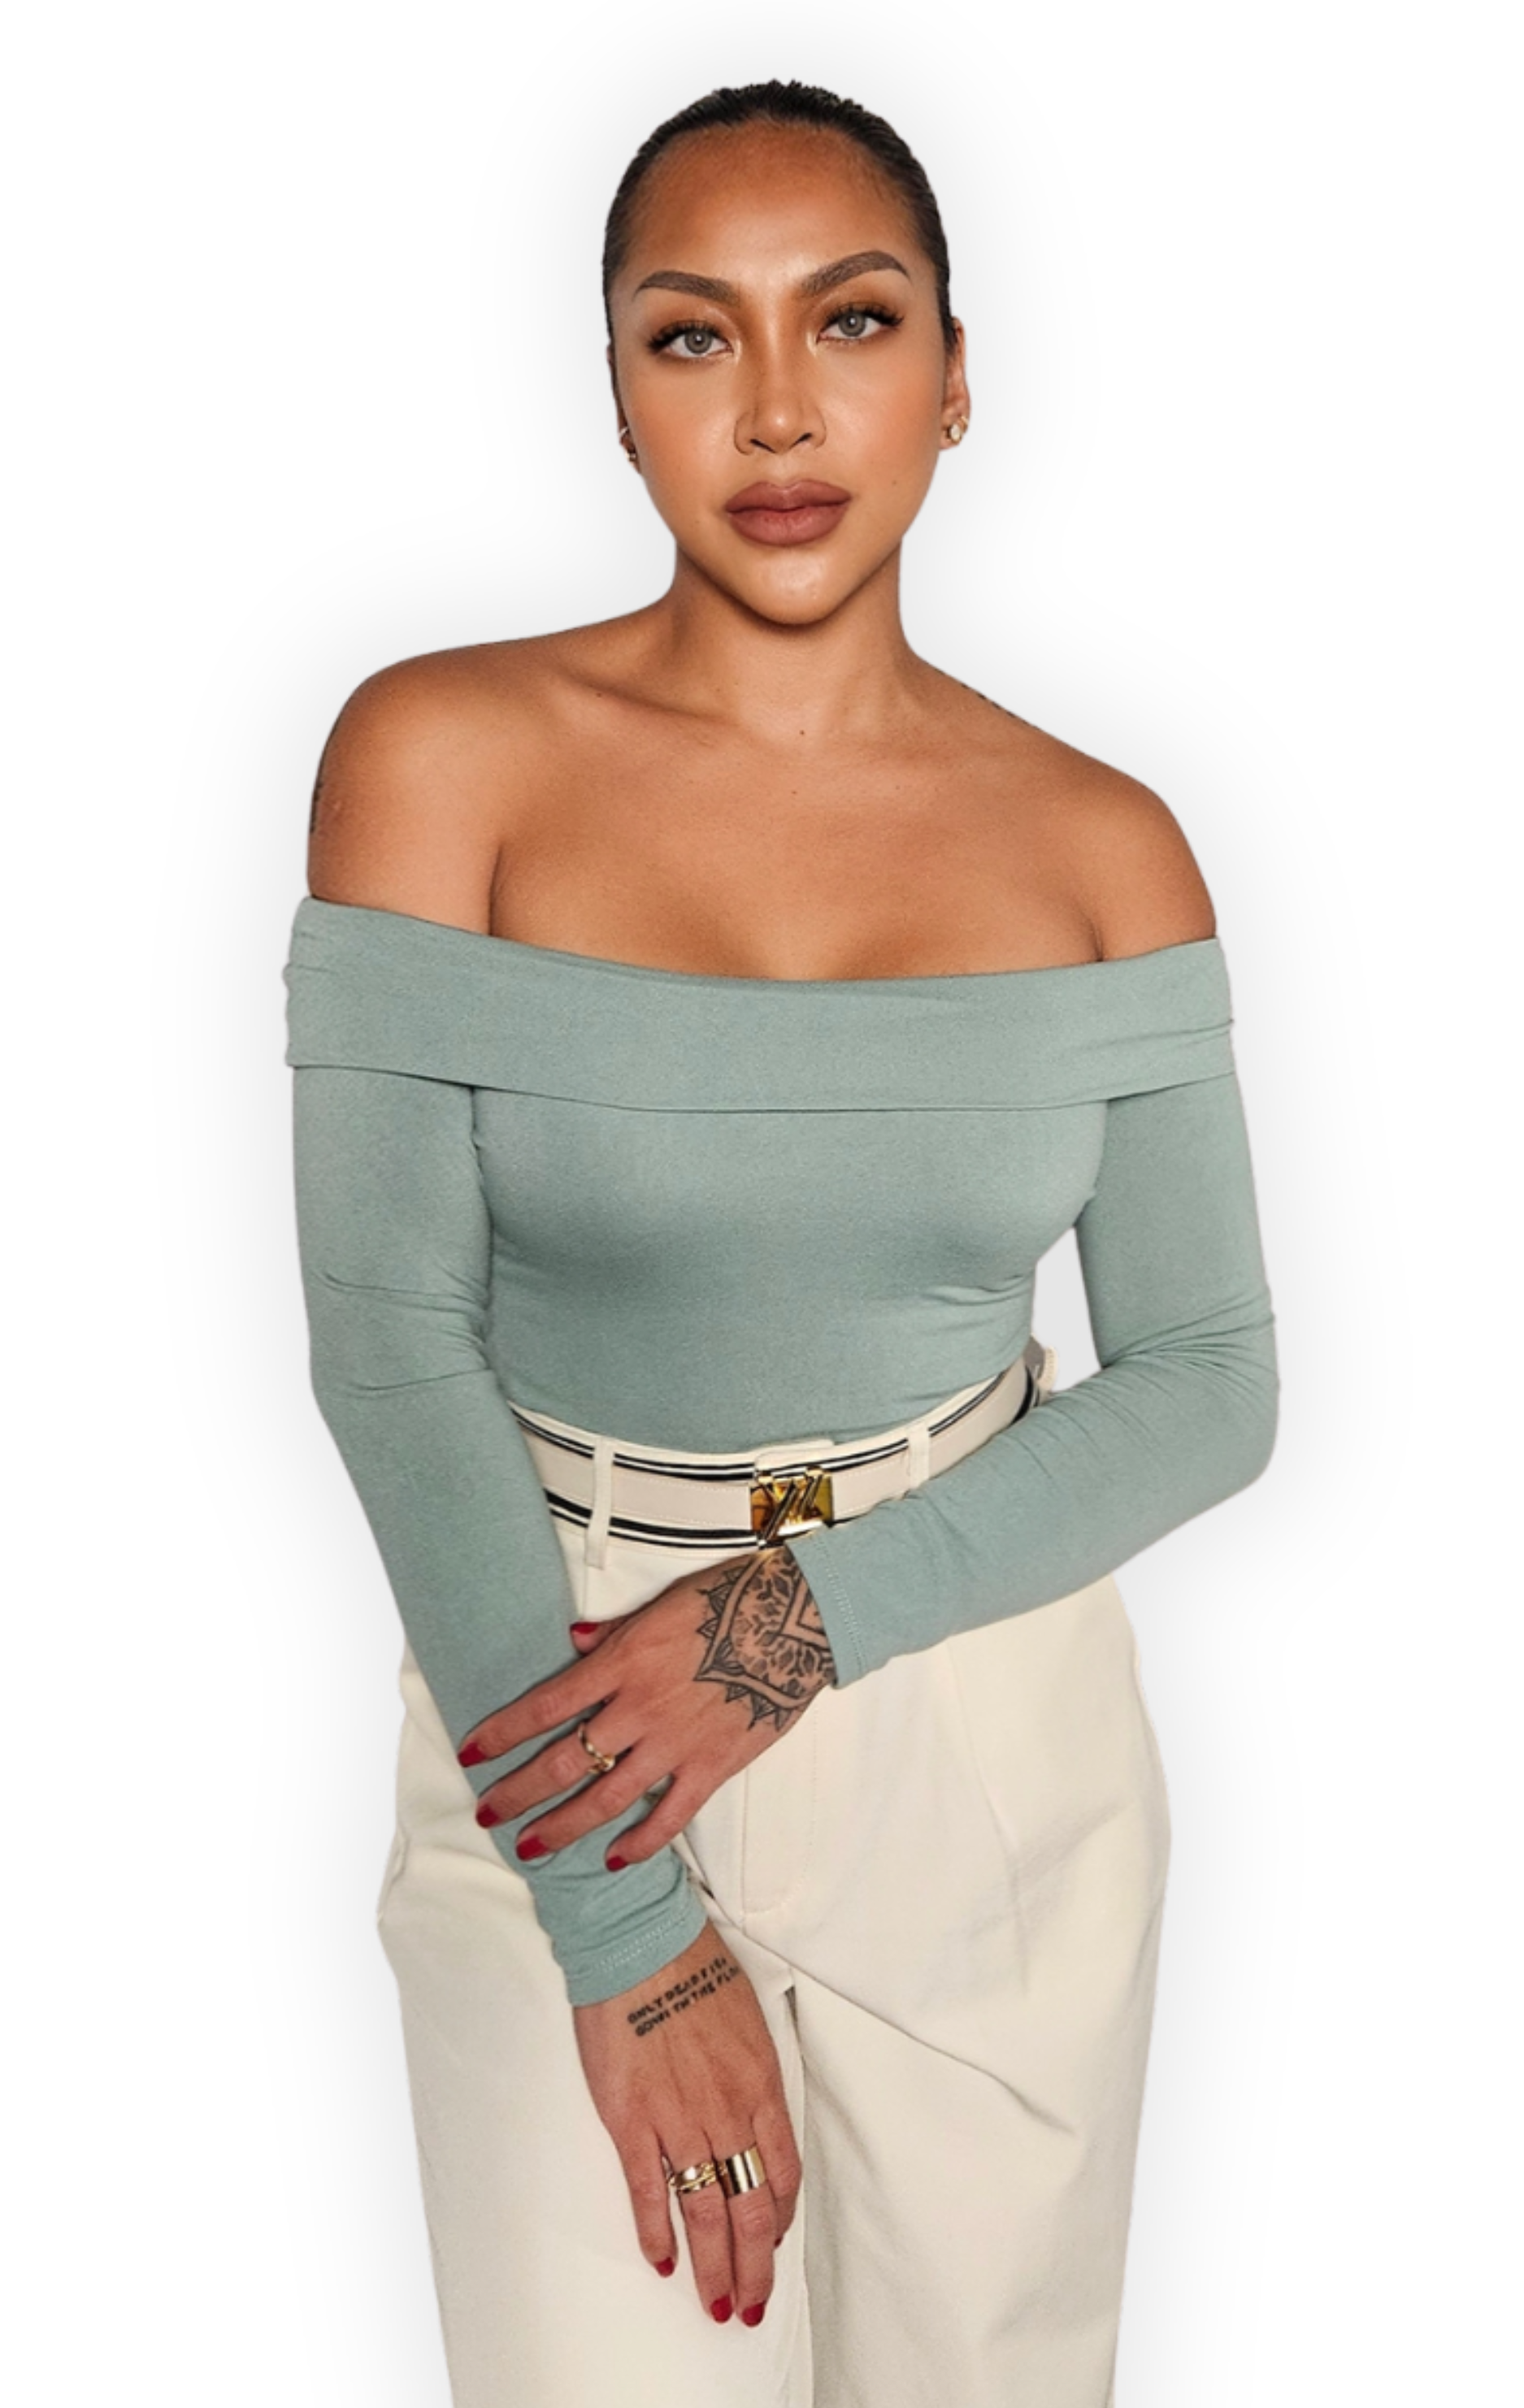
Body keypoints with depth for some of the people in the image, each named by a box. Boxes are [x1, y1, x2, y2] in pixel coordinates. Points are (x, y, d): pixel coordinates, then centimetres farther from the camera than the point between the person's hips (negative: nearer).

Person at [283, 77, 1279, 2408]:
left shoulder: (1100, 848, -3)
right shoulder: (443, 758, -10)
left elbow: (1211, 1386, -2)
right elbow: (389, 1340, -14)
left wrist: (803, 1620, -17)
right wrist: (616, 1933, -16)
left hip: (996, 1748, 2)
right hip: (549, 1717, -2)